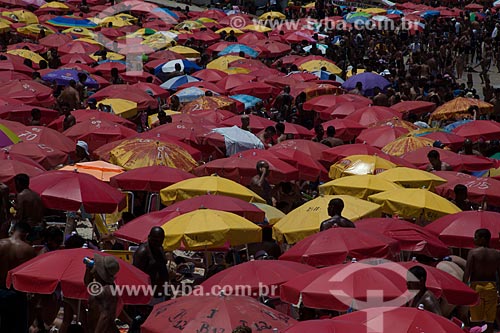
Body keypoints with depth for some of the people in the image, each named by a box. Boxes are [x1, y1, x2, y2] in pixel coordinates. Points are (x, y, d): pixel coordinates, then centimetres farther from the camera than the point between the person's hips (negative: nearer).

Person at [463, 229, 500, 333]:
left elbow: (467, 272, -11)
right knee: (490, 320, 7)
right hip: (491, 286, 3)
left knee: (475, 319, 2)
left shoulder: (473, 252, -6)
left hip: (476, 286, -3)